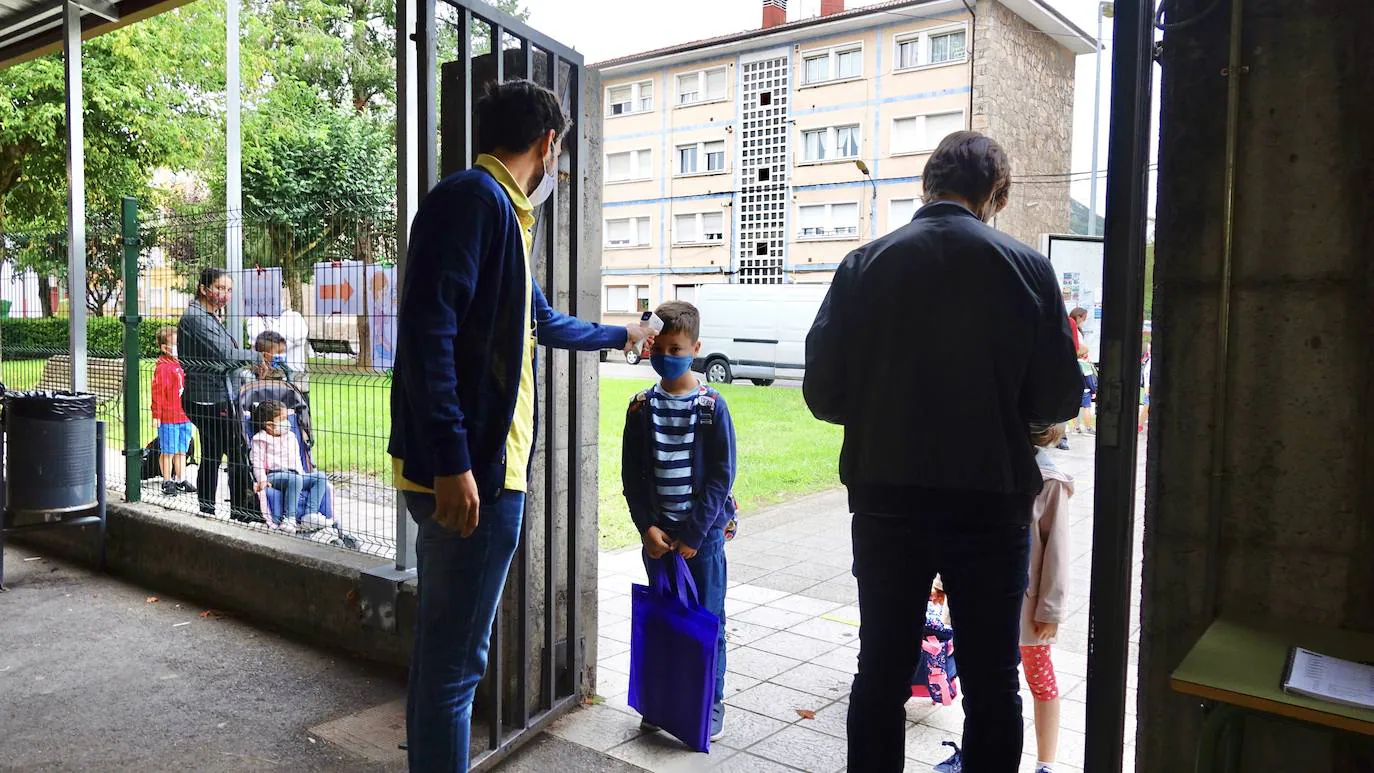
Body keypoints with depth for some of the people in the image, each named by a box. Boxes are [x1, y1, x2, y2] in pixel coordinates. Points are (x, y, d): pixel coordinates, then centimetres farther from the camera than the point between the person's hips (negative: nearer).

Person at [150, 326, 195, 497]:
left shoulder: (180, 365, 13)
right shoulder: (162, 367, -12)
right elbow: (157, 393, -13)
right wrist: (156, 415, -13)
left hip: (184, 416, 8)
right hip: (168, 417, -8)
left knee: (182, 451, 14)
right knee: (167, 452, 3)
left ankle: (181, 480, 24)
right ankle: (167, 482, 12)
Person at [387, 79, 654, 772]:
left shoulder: (499, 209, 21)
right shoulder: (473, 199, -10)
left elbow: (542, 321, 35)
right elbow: (428, 334, -21)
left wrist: (620, 334, 50)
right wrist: (451, 462, -25)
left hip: (483, 466, 10)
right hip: (470, 471, -10)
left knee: (445, 653, 19)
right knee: (454, 661, -1)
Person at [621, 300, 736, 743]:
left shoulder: (711, 407, -7)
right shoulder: (642, 408, 2)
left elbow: (721, 476, -8)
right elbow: (632, 474, 3)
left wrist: (693, 534, -12)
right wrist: (648, 527, -7)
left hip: (704, 533, -3)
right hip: (657, 533, 3)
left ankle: (712, 704, 20)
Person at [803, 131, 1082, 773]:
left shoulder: (866, 264, -3)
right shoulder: (1027, 268, -5)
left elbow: (822, 392, -4)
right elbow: (1058, 400, -4)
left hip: (886, 497, 1)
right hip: (990, 501, -1)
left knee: (881, 671, 14)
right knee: (991, 681, 14)